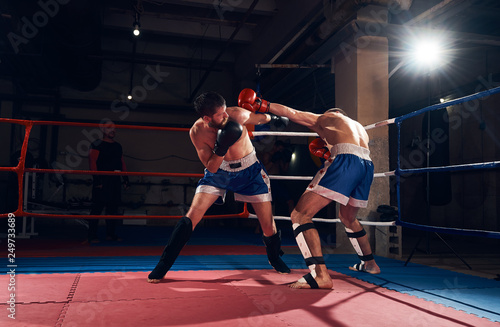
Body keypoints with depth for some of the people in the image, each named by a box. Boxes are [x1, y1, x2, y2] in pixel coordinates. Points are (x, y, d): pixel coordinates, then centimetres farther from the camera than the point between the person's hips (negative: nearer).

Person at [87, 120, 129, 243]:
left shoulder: (118, 146, 20)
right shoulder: (97, 145, -2)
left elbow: (122, 162, 22)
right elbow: (92, 161, -9)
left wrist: (126, 177, 15)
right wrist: (97, 178, -17)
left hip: (115, 180, 7)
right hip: (102, 180, -7)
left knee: (113, 207, 7)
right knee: (97, 207, -5)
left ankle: (111, 234, 16)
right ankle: (92, 236, 1)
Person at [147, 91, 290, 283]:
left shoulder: (237, 115, -25)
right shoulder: (197, 132, -22)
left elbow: (260, 118, -2)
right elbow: (211, 168, -18)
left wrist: (274, 119, 16)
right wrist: (221, 148, -36)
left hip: (249, 171, 1)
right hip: (219, 171, 0)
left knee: (269, 228, 1)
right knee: (191, 216, -15)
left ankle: (274, 257, 35)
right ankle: (163, 265, -1)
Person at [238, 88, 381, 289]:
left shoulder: (325, 118, 24)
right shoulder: (359, 127, 39)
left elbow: (291, 113, 20)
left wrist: (261, 105, 26)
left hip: (346, 161, -8)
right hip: (367, 165, 8)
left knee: (300, 215, -11)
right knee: (347, 218, 33)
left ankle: (320, 275, -26)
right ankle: (369, 263, 42)